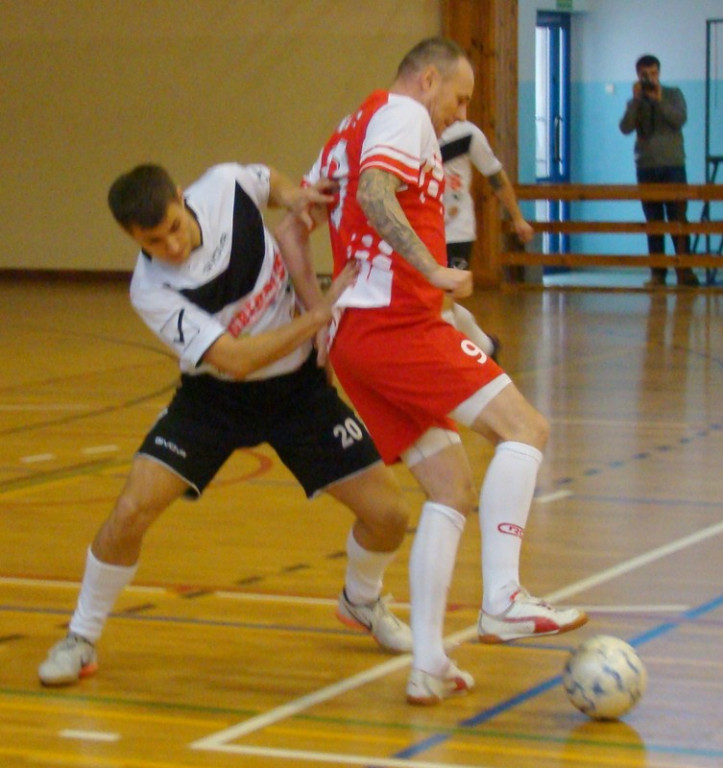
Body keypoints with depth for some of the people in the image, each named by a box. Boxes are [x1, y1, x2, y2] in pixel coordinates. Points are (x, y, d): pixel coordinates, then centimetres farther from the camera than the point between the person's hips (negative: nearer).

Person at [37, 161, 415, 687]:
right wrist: (322, 314, -34)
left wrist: (294, 199, -14)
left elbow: (273, 182, 9)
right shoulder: (151, 291, -27)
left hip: (298, 387, 3)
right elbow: (234, 360, -32)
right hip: (216, 396, -3)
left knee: (387, 514, -4)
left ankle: (362, 602, 32)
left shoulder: (226, 186, -18)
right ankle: (81, 639, 5)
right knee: (132, 510, -20)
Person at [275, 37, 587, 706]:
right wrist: (433, 271, -25)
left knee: (452, 492, 9)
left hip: (352, 333, 10)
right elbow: (374, 191, -21)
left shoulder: (350, 131, 27)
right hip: (396, 322, -10)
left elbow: (291, 225, 23)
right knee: (525, 428, -10)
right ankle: (501, 600, -20)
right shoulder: (403, 113, 0)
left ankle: (428, 666, 4)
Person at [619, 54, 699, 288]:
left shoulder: (673, 95, 8)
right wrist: (636, 100, -10)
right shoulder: (635, 103, 12)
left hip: (672, 165, -2)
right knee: (653, 221, 1)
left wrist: (659, 100, -14)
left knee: (678, 218, -8)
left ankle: (684, 270, -8)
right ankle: (657, 272, 1)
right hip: (646, 167, 2)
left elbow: (680, 119, -8)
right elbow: (625, 128, -3)